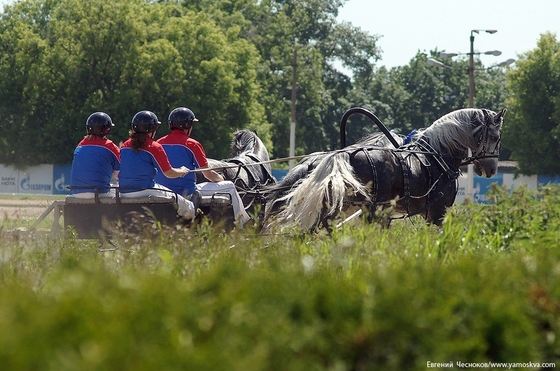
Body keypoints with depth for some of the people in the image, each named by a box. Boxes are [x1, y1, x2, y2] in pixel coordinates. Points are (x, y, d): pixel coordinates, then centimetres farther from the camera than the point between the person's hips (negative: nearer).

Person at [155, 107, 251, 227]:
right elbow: (208, 174, -5)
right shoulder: (192, 145, -12)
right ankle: (242, 223, 21)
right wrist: (220, 178, 17)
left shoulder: (159, 144, 2)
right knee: (229, 186, 10)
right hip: (187, 193, -6)